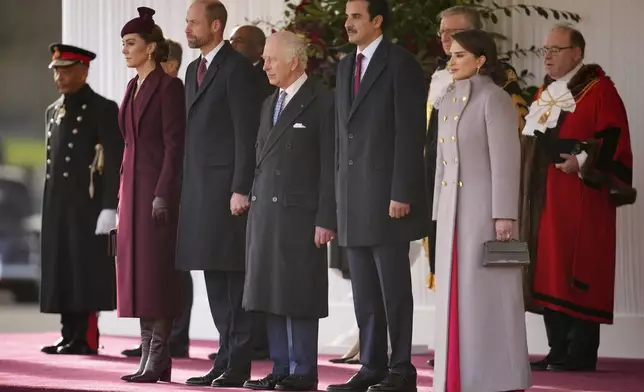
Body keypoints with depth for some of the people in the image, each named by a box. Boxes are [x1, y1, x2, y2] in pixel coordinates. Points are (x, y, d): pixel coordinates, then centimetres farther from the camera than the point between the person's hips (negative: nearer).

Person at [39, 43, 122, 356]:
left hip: (88, 203, -7)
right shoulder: (53, 112, 17)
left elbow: (115, 162, -11)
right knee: (61, 271, 7)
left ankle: (86, 339, -2)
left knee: (87, 270, -5)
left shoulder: (103, 109, -5)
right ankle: (69, 336, 12)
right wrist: (49, 206, 15)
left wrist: (109, 207, -17)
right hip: (57, 207, 7)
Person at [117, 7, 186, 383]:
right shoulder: (134, 87, 16)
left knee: (156, 269, -8)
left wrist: (163, 194, -19)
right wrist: (125, 191, 16)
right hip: (133, 185, 9)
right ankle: (148, 353, 8)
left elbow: (175, 143, -14)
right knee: (137, 268, 6)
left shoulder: (169, 86, -9)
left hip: (158, 185, -9)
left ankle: (159, 358, -7)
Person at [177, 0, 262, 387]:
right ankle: (225, 360, 13)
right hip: (199, 188, 9)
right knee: (214, 277, 9)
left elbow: (247, 133, -13)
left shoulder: (237, 68, -8)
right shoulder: (194, 70, 18)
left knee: (235, 277, -6)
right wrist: (188, 189, 14)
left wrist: (241, 189, -18)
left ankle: (238, 365, -4)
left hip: (229, 187, -9)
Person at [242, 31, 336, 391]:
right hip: (266, 213, 7)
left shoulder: (323, 102, -6)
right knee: (271, 293, 8)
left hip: (302, 213, -7)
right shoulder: (270, 104, 17)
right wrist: (255, 205, 11)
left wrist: (326, 220, -14)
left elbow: (330, 166, -10)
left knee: (300, 294, -4)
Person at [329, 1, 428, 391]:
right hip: (352, 195, 7)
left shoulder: (401, 64, -7)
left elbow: (411, 133, -12)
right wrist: (339, 190, 11)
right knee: (364, 290, 8)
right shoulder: (345, 66, 16)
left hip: (387, 193, -7)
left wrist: (402, 194, -16)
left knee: (394, 287, -3)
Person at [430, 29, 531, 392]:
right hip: (454, 209, 8)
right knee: (456, 295, 7)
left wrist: (504, 215, -19)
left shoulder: (495, 99, -9)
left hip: (485, 206, -8)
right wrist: (440, 212, 16)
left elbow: (506, 160, -14)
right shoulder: (448, 101, 15)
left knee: (488, 294, -5)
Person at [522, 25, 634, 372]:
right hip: (543, 200, 8)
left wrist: (583, 163, -22)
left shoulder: (598, 90, -6)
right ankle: (559, 352, 10)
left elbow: (614, 140, -13)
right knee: (549, 276, 6)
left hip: (578, 199, -8)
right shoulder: (546, 93, 19)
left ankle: (580, 355, -6)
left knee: (575, 275, -9)